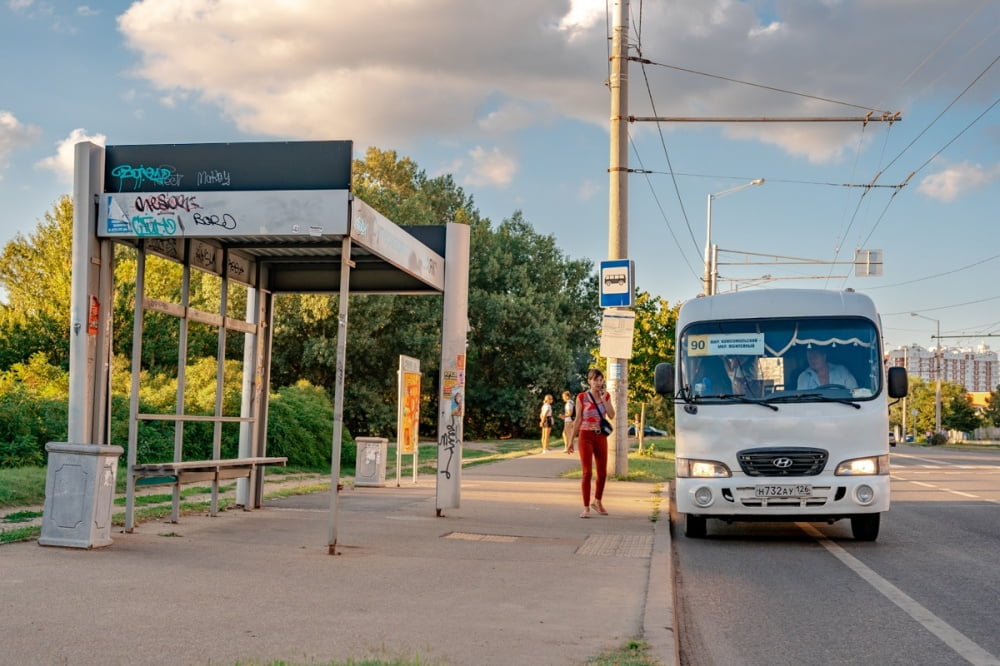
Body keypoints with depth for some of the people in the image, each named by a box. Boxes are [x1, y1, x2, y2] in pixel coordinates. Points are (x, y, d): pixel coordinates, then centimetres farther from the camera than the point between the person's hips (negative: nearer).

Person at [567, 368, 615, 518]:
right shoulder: (582, 397, -4)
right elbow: (578, 420, 0)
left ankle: (597, 502, 30)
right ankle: (586, 508, -2)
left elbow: (611, 415, -5)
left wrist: (603, 398, -11)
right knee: (587, 472, -7)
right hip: (586, 436, -4)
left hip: (601, 437, 4)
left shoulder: (606, 396, 6)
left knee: (603, 473, 9)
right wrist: (571, 439, -1)